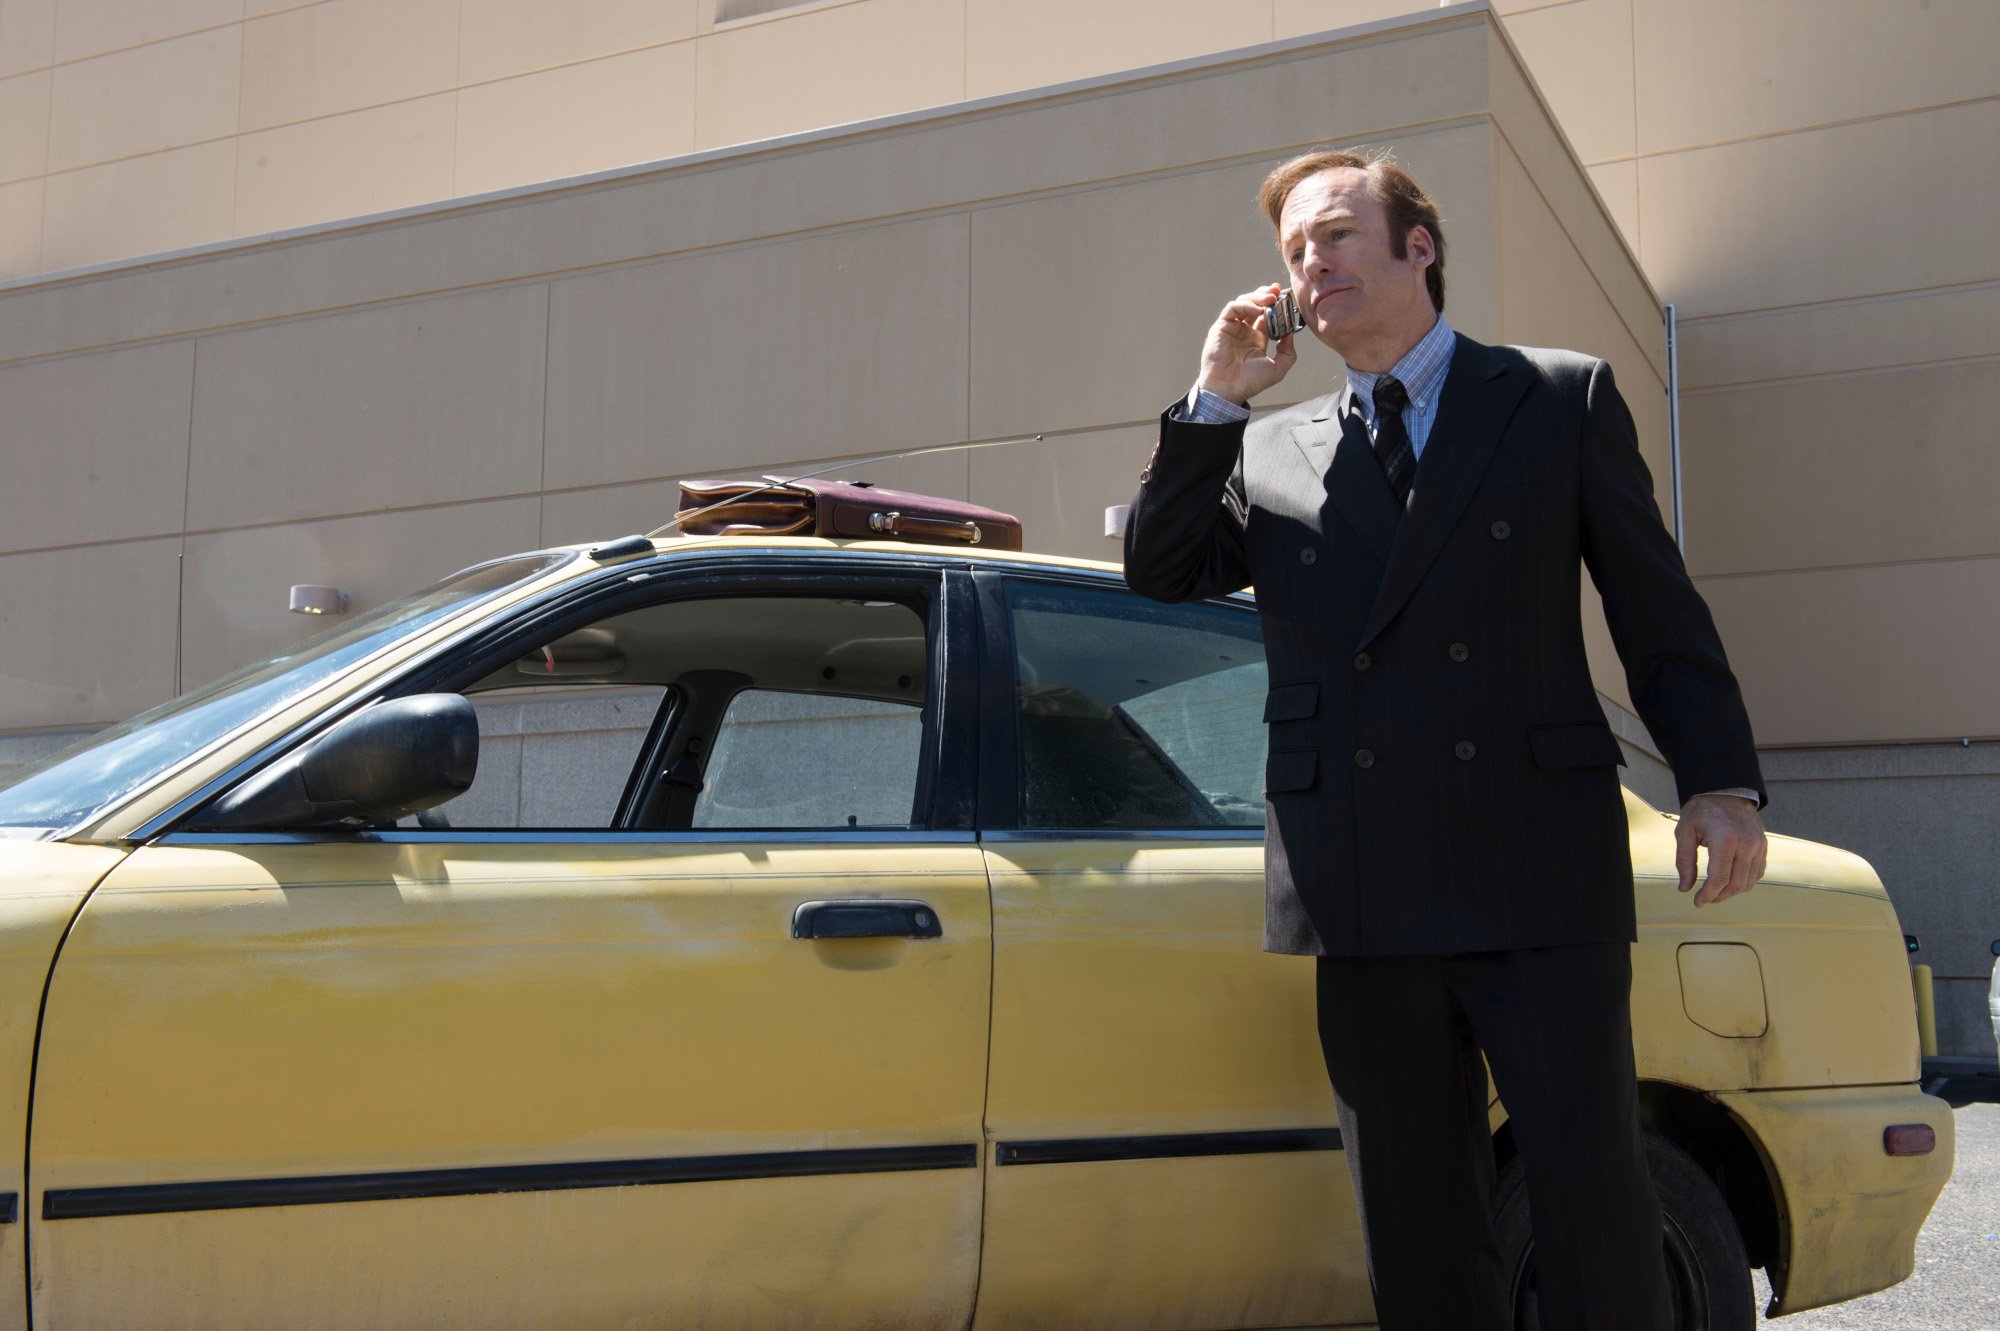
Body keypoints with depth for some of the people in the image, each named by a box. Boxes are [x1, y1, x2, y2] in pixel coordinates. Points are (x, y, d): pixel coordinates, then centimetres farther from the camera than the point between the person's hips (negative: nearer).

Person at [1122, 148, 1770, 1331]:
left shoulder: (1564, 399, 9)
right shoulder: (1270, 453, 16)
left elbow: (1658, 609, 6)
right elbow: (1160, 570, 7)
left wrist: (1720, 780, -4)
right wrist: (1217, 399, 0)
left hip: (1539, 878, -2)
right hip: (1368, 899, 3)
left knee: (1594, 1205, -3)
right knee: (1419, 1234, 9)